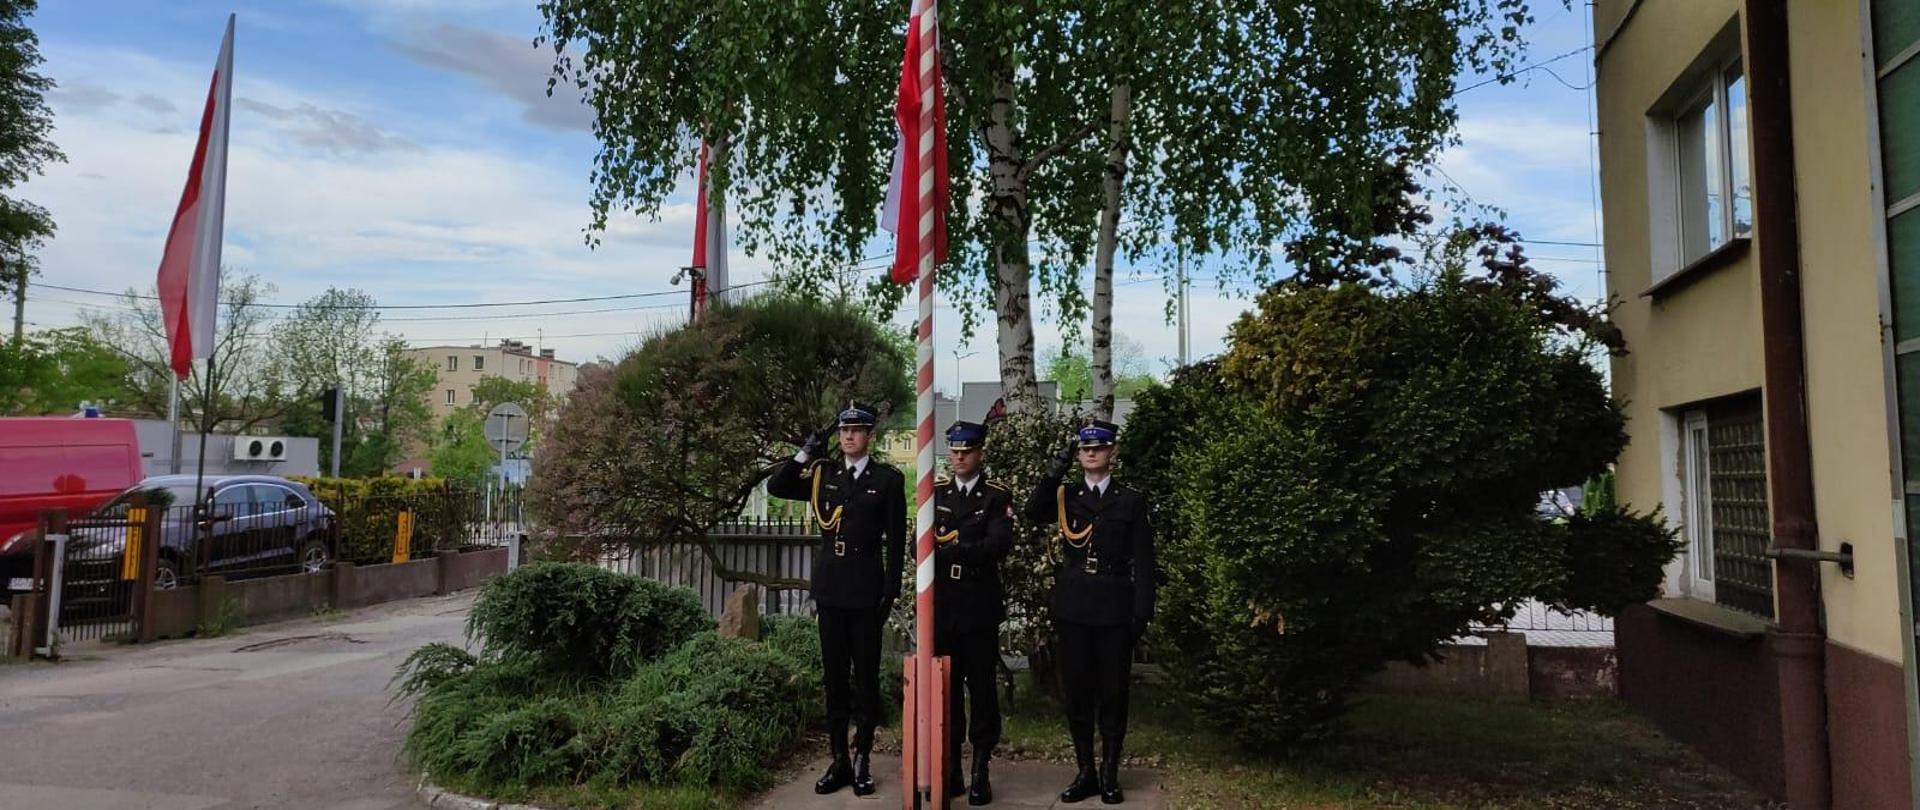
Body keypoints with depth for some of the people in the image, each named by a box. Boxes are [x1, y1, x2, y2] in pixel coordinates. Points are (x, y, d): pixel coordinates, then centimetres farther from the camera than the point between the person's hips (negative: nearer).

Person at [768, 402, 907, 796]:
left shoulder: (888, 479, -2)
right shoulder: (823, 474, 8)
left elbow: (896, 540, -3)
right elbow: (775, 487, 2)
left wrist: (891, 590, -8)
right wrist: (807, 452, -5)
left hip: (866, 589, -3)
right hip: (830, 587, 3)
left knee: (866, 675, 4)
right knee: (834, 675, 9)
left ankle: (863, 760, 12)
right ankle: (839, 759, 17)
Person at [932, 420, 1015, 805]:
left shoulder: (997, 497, -1)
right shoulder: (935, 492, 10)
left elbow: (999, 544, -16)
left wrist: (954, 549, -23)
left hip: (979, 607, -3)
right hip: (941, 604, 3)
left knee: (981, 686, 1)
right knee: (945, 686, 7)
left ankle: (981, 770, 9)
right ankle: (950, 767, 17)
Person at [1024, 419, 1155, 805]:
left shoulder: (1132, 500, 4)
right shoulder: (1065, 494, 8)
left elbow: (1143, 561, 1)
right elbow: (1034, 512, -13)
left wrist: (1142, 612, -5)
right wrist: (1056, 468, -18)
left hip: (1114, 610, -2)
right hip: (1072, 608, 2)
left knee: (1113, 693, 5)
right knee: (1076, 692, 7)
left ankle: (1110, 775, 16)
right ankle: (1085, 772, 19)